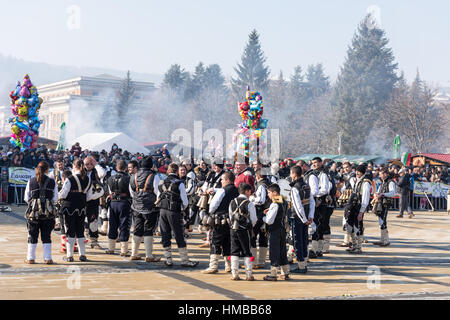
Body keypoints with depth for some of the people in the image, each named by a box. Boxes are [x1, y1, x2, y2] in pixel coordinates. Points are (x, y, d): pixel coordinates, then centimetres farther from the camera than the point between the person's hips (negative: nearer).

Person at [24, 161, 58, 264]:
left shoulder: (31, 181, 1)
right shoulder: (52, 182, -1)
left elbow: (26, 198, 4)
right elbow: (55, 199, 0)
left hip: (33, 211, 0)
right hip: (48, 212, 0)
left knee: (32, 235, 8)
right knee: (46, 236, 6)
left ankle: (31, 258, 12)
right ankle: (47, 258, 5)